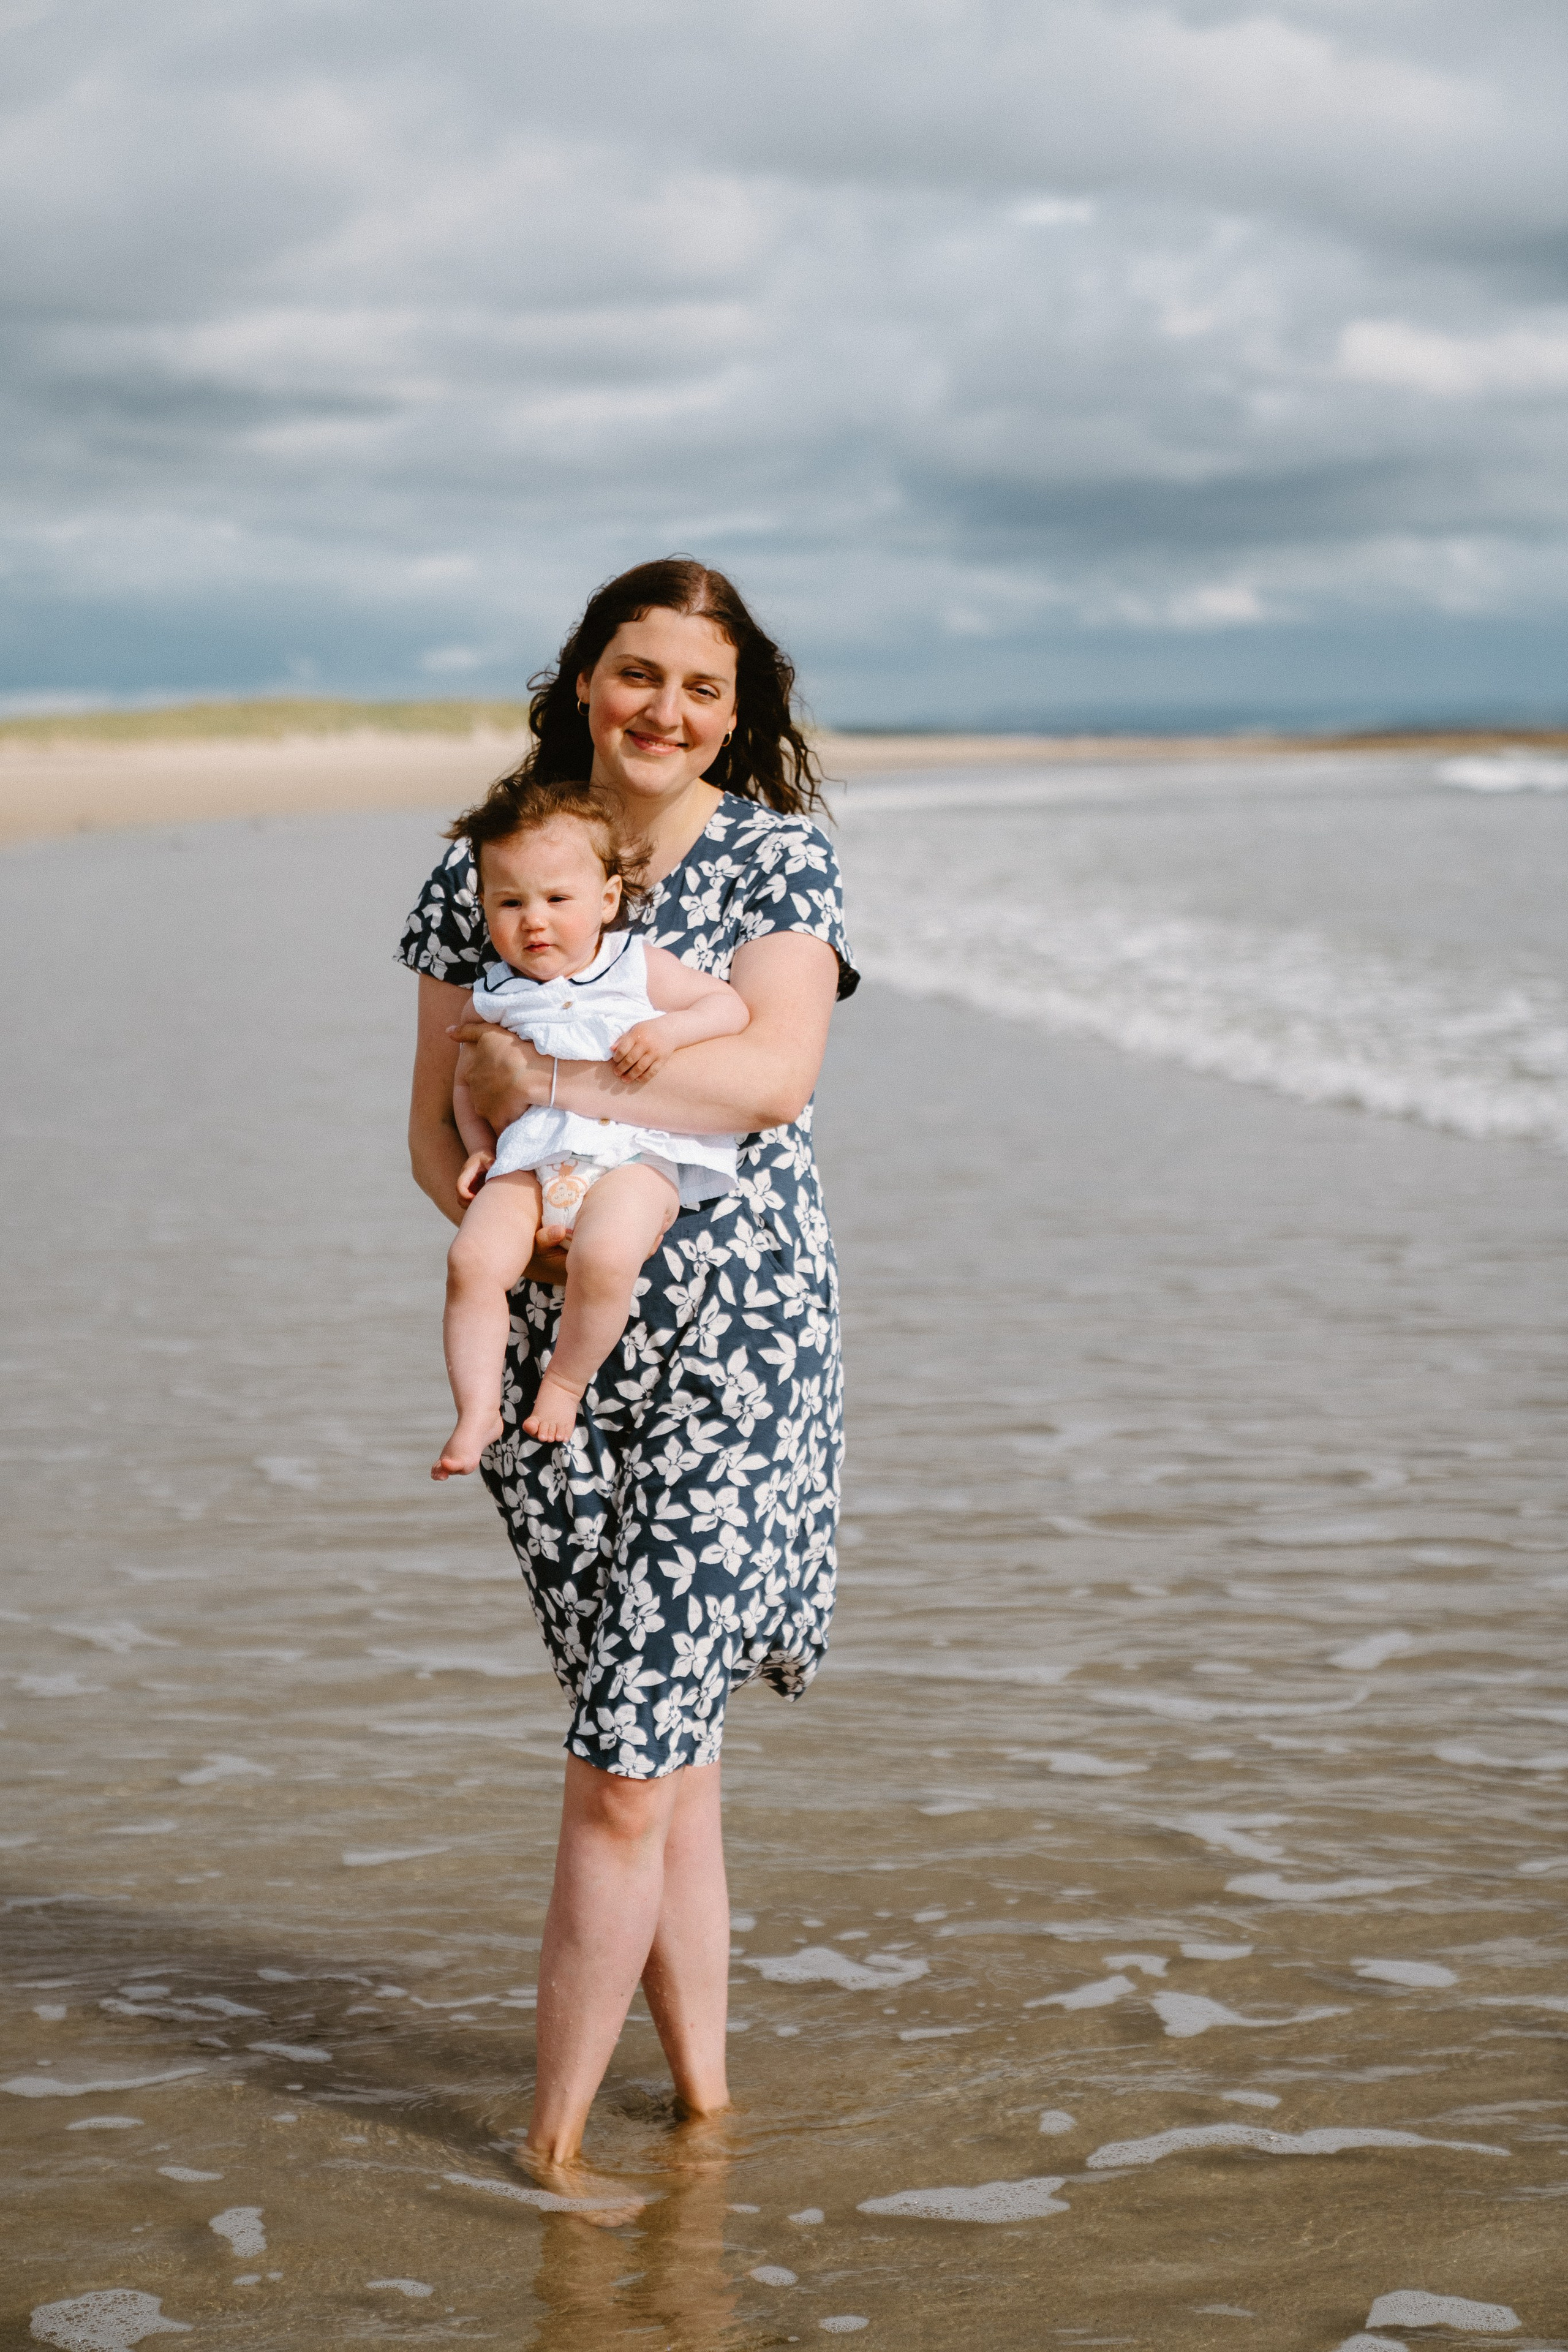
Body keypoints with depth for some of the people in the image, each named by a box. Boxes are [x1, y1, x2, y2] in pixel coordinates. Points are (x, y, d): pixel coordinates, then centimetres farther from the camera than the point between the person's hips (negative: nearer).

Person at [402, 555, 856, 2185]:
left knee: (626, 1770, -6)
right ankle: (703, 2092, 23)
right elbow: (438, 1128, 8)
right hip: (551, 1348, 3)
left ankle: (551, 2142, 6)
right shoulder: (486, 868, 9)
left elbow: (772, 1074, -14)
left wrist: (556, 1086, -15)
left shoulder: (780, 860, 1)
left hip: (735, 1337, -3)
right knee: (664, 1754, 9)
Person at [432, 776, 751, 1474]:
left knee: (603, 1258, -33)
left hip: (632, 1158, -3)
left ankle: (566, 1382, -8)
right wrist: (479, 1146, 9)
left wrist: (669, 1029, -10)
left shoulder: (640, 968, 10)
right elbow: (468, 1080, 27)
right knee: (472, 1260, -24)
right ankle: (477, 1411, -14)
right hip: (528, 1165, 3)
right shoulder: (492, 999, 17)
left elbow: (731, 1007, 9)